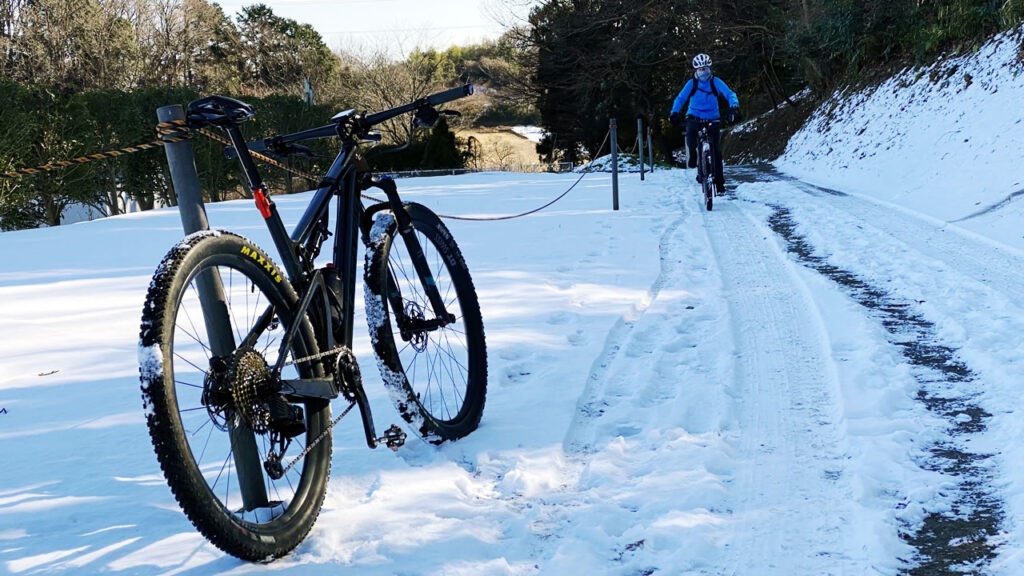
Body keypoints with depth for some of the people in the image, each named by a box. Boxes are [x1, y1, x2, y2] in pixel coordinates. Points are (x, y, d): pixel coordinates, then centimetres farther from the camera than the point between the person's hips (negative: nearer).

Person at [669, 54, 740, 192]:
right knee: (691, 134, -31)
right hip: (694, 117, 0)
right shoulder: (692, 83, -3)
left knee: (716, 150, -6)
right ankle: (692, 155, 1)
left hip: (712, 118, 0)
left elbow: (730, 94, -14)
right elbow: (680, 98, -7)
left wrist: (734, 107, -33)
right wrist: (674, 113, -24)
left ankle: (719, 180, 4)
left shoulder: (715, 82, -5)